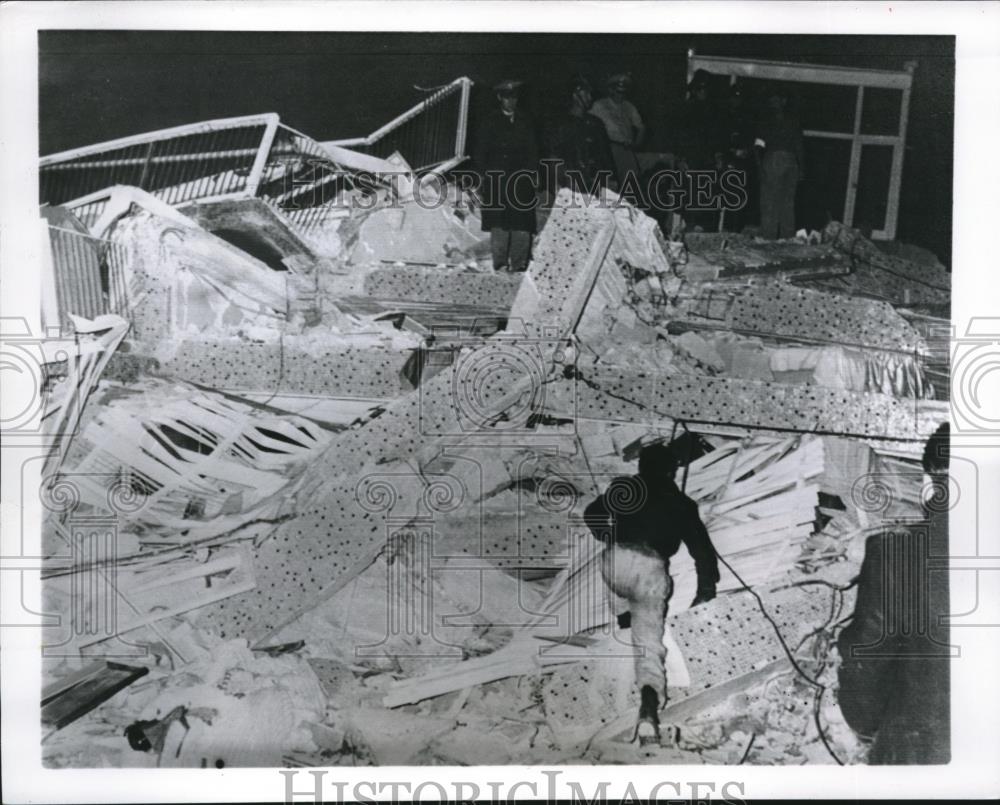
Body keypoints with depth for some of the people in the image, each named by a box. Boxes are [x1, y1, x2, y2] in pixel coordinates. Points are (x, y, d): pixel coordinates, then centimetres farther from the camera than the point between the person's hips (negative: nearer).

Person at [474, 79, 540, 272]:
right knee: (499, 227, -7)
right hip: (497, 182, -2)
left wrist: (532, 174, 4)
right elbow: (480, 152, 6)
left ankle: (518, 266, 0)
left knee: (522, 227, -5)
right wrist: (487, 175, -3)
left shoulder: (525, 122, 15)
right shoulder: (491, 121, 8)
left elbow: (533, 151, 16)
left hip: (522, 182, 2)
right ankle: (500, 265, -2)